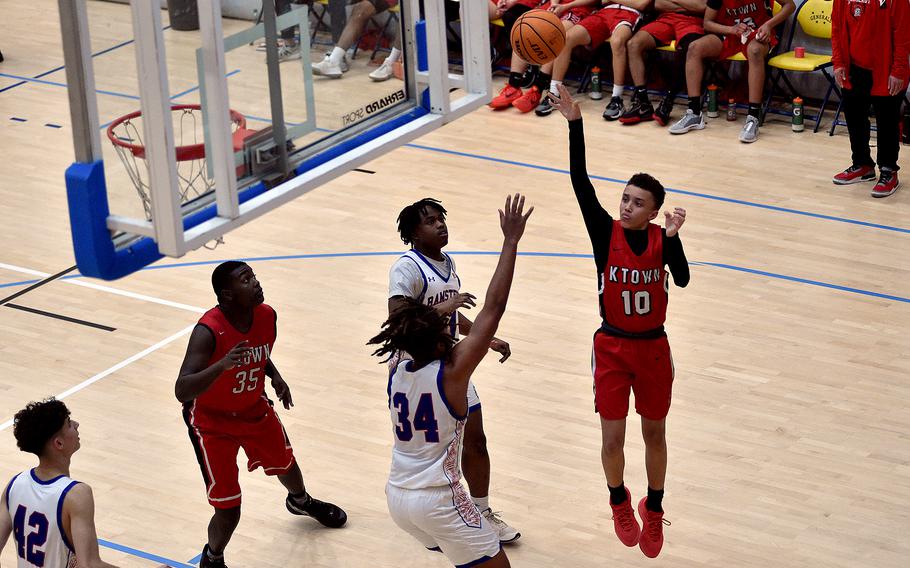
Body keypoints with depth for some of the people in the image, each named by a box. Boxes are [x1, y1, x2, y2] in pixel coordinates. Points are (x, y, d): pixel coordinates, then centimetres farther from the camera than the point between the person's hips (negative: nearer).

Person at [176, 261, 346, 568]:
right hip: (213, 420, -6)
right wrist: (223, 364, -55)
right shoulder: (208, 331, -35)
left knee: (285, 462, 28)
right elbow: (182, 392, -43)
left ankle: (300, 501, 64)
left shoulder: (267, 316, -15)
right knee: (228, 511, -8)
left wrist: (274, 376, -7)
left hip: (253, 408, 6)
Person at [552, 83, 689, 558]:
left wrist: (672, 237, -43)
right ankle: (619, 503, 33)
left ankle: (653, 510, 37)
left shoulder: (663, 238, -10)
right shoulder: (605, 232, -12)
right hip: (612, 347, 0)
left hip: (653, 348, 0)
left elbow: (682, 279, -28)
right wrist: (574, 124, -34)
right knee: (612, 439, 4)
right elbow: (580, 183, -24)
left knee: (654, 434, 15)